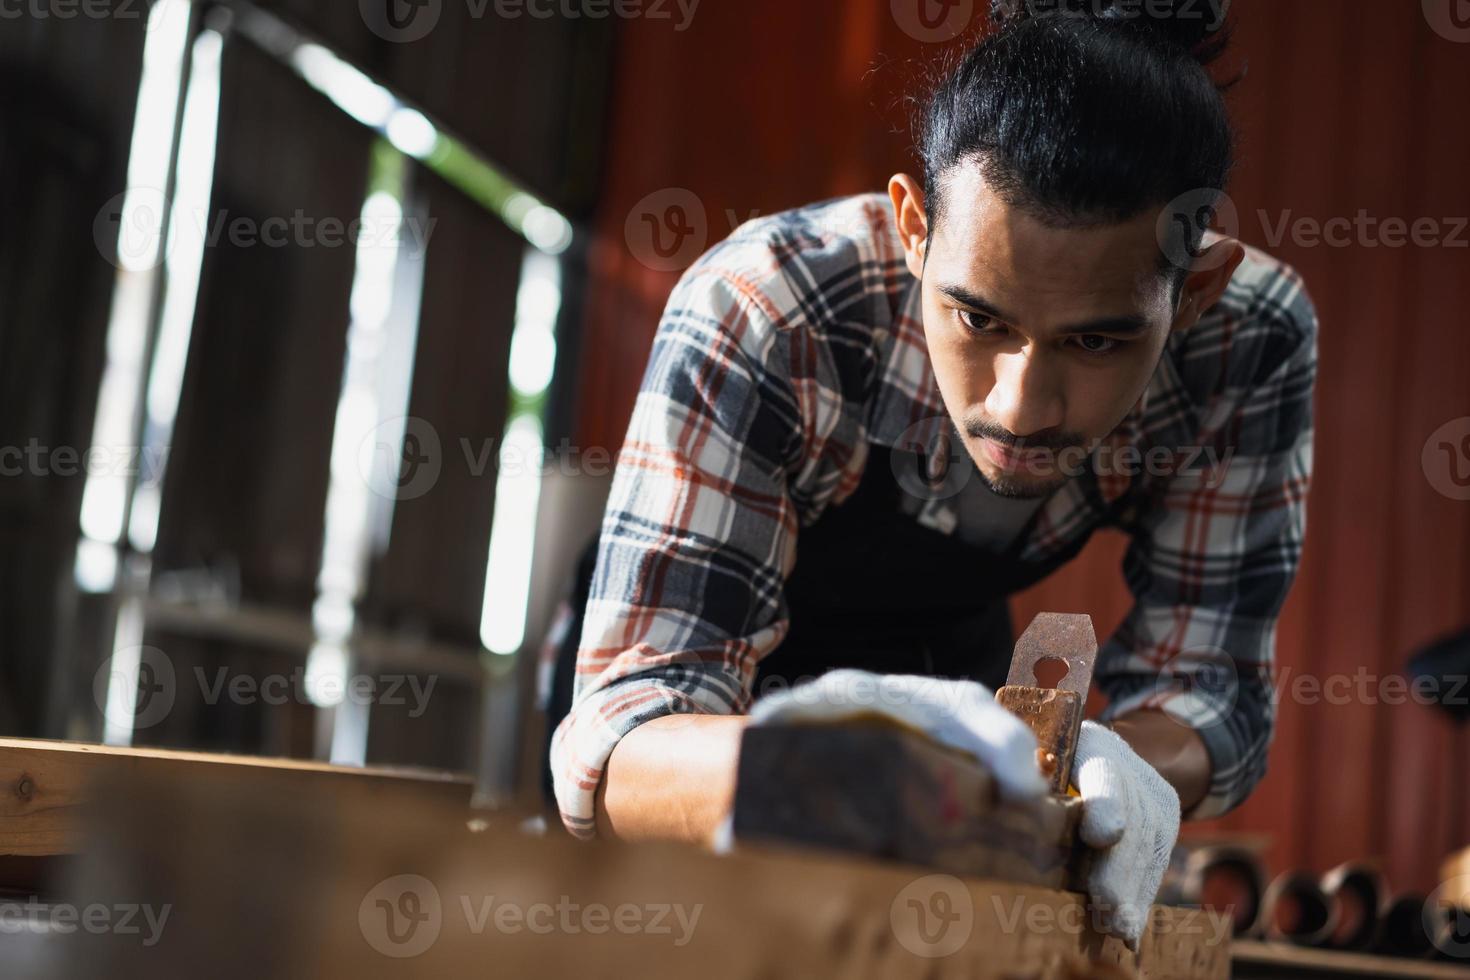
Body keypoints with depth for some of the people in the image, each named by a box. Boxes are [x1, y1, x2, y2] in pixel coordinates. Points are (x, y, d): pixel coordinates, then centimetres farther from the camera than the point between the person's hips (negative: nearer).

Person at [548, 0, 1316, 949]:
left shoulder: (1252, 336, -30)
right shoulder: (755, 318, -40)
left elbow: (1203, 678, -24)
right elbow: (617, 733, -45)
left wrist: (1111, 768, -49)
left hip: (951, 666, 2)